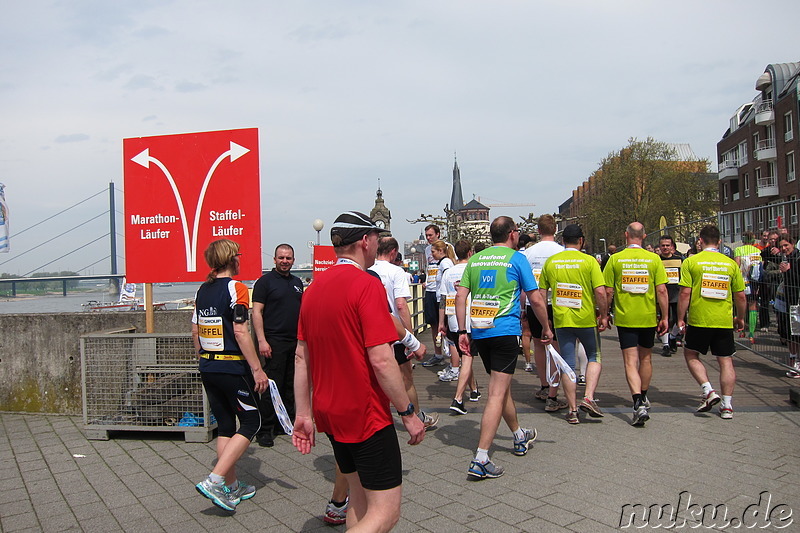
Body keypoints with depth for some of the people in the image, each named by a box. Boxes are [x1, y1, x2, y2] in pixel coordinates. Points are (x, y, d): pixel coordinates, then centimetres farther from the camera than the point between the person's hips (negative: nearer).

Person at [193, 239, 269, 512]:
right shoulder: (235, 287, -12)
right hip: (233, 367, -8)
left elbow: (195, 330, 14)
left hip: (208, 368, 8)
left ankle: (231, 488, 23)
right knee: (250, 422, 4)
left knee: (225, 425, 15)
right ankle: (214, 481, -4)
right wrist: (257, 369, -16)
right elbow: (240, 332, -18)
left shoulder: (203, 290, 9)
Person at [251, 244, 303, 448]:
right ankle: (265, 430, 4)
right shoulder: (265, 281, -4)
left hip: (296, 341, 6)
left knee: (290, 386, 12)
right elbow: (257, 312, -9)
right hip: (274, 341, -6)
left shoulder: (297, 282, 15)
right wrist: (261, 340, -17)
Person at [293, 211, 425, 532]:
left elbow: (301, 357, 8)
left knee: (359, 500, 21)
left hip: (329, 414, 9)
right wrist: (408, 412, -12)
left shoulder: (314, 287, 7)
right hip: (367, 416, -8)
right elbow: (381, 361, -21)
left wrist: (303, 414, 12)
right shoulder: (367, 285, -16)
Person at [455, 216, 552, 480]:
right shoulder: (516, 258, -3)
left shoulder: (475, 259, 10)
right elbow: (536, 300, -2)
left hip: (479, 332, 6)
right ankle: (480, 460, -9)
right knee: (497, 394, -5)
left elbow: (460, 296, 4)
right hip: (505, 331, -6)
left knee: (501, 386, 21)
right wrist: (546, 328, 11)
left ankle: (520, 437, 42)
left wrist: (462, 331, 7)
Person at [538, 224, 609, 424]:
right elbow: (600, 292, -12)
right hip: (586, 319, -2)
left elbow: (541, 293, 6)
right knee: (595, 357, 17)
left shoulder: (550, 262, 2)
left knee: (567, 364, 8)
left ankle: (572, 410, 11)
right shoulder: (589, 261, -6)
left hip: (561, 319, 2)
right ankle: (588, 397, 2)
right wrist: (603, 315, 0)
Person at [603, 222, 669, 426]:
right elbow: (661, 290, -6)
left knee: (630, 361, -1)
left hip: (625, 318, -2)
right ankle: (643, 397, 37)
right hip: (648, 318, 2)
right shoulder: (654, 259, -2)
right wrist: (665, 317, 1)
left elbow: (608, 291, -4)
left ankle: (639, 404, -16)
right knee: (645, 358, 19)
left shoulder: (615, 259, -5)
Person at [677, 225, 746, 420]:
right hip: (725, 322, 3)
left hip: (699, 321, -2)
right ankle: (727, 406, 9)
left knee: (691, 355, 15)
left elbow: (685, 293, -9)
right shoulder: (731, 263, 4)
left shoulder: (691, 261, -4)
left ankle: (708, 391, 1)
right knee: (726, 361, 8)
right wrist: (740, 318, 22)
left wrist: (680, 318, -1)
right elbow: (740, 296, 7)